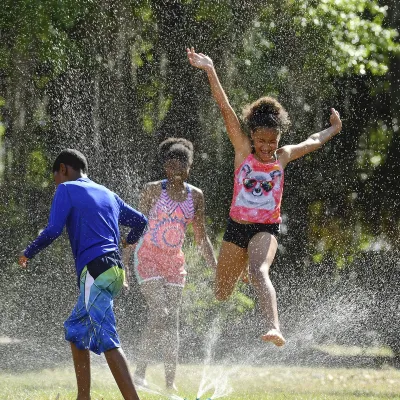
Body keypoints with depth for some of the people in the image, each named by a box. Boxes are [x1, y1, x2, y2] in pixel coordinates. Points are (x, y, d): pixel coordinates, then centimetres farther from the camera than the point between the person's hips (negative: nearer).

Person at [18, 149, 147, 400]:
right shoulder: (108, 195, 23)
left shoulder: (66, 190, 3)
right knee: (75, 329, 20)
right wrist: (128, 242, 50)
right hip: (116, 270, 8)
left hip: (94, 270, -8)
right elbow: (140, 221, 29)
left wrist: (28, 254, 7)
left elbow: (53, 230, -8)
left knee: (107, 340, -15)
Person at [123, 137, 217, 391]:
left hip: (175, 261, 4)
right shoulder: (153, 190, -5)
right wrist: (123, 261, -6)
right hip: (148, 256, -4)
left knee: (173, 322, 1)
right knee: (160, 313, -18)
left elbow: (201, 237, 13)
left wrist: (215, 266, 7)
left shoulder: (195, 196, 6)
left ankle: (171, 382, 2)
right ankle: (140, 372, -9)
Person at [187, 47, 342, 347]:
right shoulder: (243, 150, 1)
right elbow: (226, 110, -8)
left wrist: (334, 129, 42)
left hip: (267, 229, -2)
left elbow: (313, 142, 25)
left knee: (259, 271, -31)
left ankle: (273, 328, -49)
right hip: (236, 226, 2)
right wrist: (210, 72, -15)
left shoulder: (283, 157, 5)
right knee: (222, 293, 10)